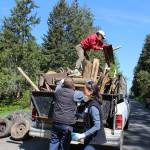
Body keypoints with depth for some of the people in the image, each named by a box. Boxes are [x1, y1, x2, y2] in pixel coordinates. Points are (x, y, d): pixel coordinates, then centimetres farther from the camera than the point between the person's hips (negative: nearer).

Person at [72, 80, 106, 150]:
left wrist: (83, 135, -27)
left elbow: (97, 126, -27)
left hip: (93, 140, -9)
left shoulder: (93, 106, -24)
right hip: (91, 138, 9)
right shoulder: (90, 103, 4)